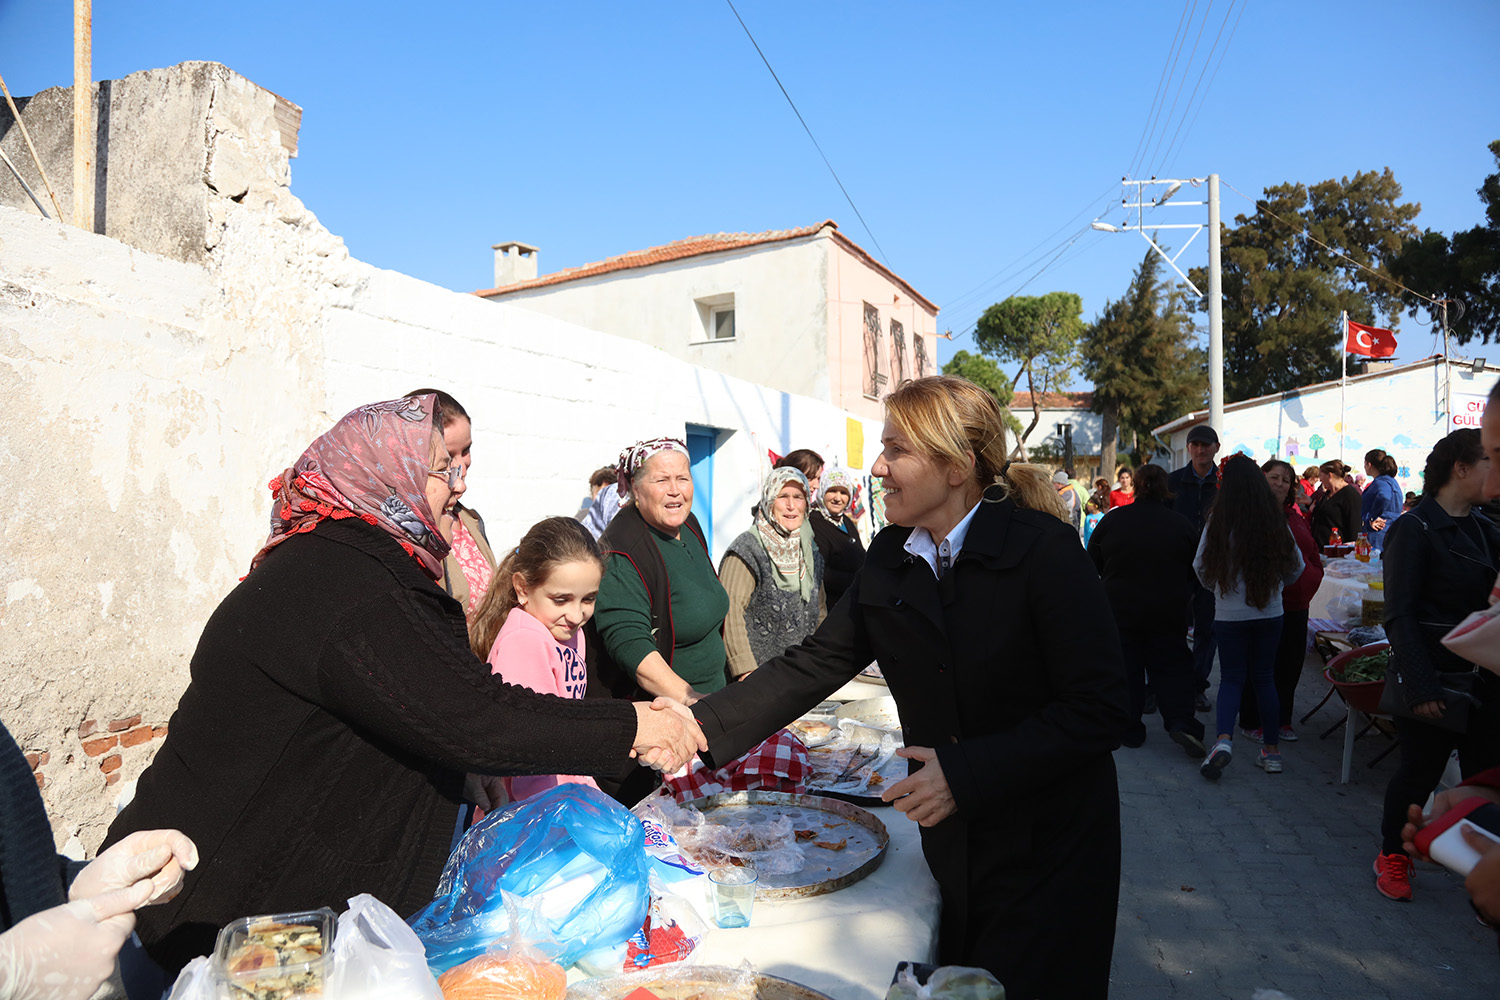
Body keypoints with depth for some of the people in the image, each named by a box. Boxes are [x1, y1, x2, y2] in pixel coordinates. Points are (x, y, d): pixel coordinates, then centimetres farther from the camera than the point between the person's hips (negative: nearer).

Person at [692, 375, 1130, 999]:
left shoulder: (1044, 551, -18)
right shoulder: (888, 559, -1)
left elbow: (1100, 710, -19)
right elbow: (816, 662, -2)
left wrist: (966, 773, -24)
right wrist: (702, 726, -11)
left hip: (1049, 847, -5)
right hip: (953, 844, 5)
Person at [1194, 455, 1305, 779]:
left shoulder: (1218, 522, -11)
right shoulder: (1276, 521, -5)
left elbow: (1200, 568, -3)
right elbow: (1296, 567, 7)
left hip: (1229, 614, -2)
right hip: (1270, 612, 2)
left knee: (1232, 677, 7)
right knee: (1265, 678, 14)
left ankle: (1224, 739, -13)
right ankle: (1272, 750, 20)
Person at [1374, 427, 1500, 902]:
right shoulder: (1414, 529, -13)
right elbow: (1400, 616, -17)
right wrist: (1421, 687, -21)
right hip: (1435, 679, -6)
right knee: (1420, 771, 5)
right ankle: (1392, 855, 23)